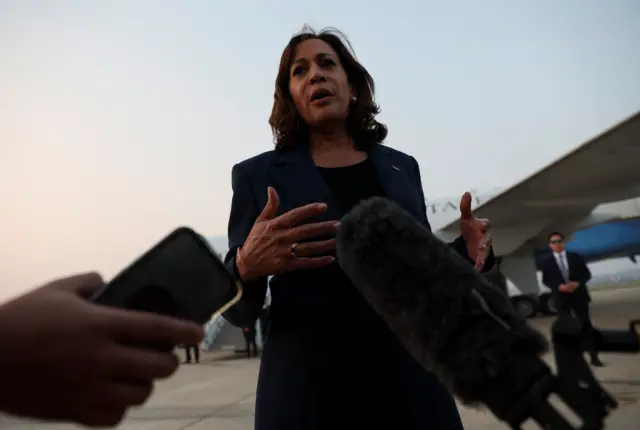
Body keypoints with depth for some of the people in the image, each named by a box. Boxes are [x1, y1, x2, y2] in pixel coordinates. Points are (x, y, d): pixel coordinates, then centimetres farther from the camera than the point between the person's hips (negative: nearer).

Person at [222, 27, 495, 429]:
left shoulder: (403, 167, 5)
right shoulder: (258, 175, -4)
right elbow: (238, 312, -4)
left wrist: (466, 252, -8)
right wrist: (247, 267, -26)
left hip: (413, 389, 3)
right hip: (308, 396, -2)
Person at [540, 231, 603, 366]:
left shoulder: (576, 257, 6)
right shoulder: (547, 263, 2)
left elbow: (586, 273, 4)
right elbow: (546, 281, 1)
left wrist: (577, 283, -15)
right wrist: (559, 287, -16)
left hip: (578, 296, 0)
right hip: (561, 298, 0)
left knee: (586, 325, 2)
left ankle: (593, 355, 10)